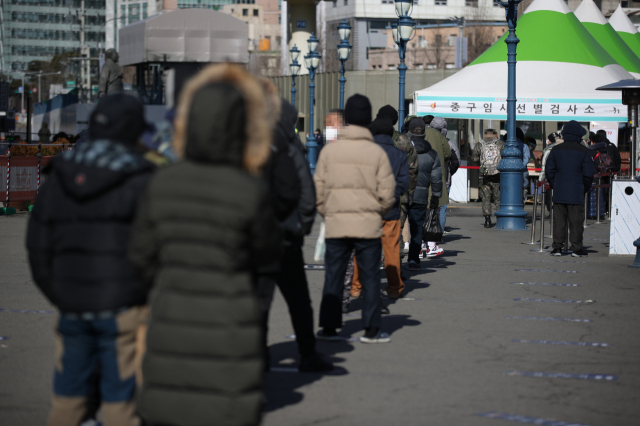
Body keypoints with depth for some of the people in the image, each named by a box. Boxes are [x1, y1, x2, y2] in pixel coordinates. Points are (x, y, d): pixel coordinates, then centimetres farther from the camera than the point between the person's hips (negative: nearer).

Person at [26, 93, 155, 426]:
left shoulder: (59, 177, 8)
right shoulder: (140, 180, -9)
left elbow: (38, 243, 12)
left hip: (71, 307, 5)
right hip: (122, 308, -5)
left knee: (67, 397, 14)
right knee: (119, 398, 2)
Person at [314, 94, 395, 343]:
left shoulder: (330, 150, -1)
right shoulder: (377, 152, -4)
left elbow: (318, 187, 2)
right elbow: (387, 192, -3)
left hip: (335, 224, 1)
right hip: (368, 226, -1)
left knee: (333, 276, 7)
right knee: (369, 276, 6)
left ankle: (329, 327, 8)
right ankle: (371, 330, 7)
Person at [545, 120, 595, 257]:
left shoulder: (556, 150, 4)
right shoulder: (583, 151, -4)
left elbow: (549, 170, 7)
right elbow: (588, 173, -4)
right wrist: (585, 188, 11)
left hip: (559, 193, 3)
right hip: (576, 193, -3)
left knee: (559, 220, 6)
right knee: (576, 221, 2)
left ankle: (557, 247, 5)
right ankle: (576, 249, 4)